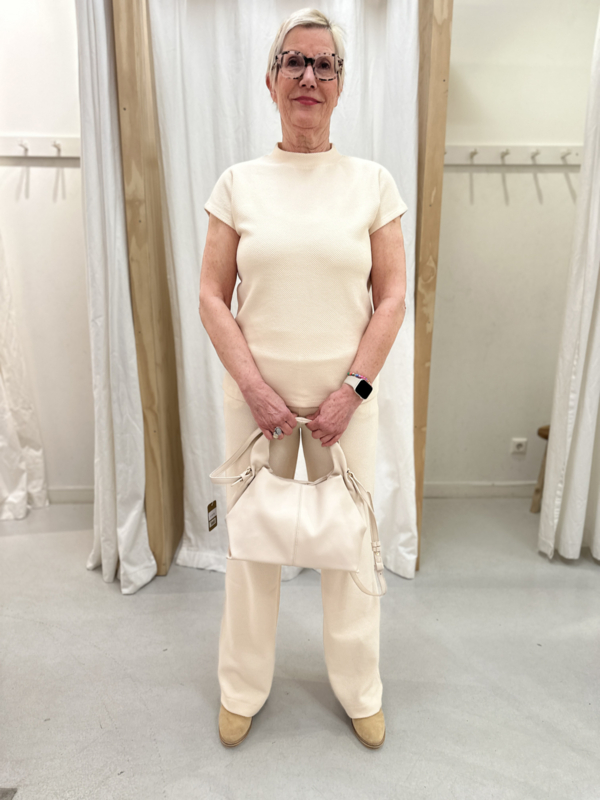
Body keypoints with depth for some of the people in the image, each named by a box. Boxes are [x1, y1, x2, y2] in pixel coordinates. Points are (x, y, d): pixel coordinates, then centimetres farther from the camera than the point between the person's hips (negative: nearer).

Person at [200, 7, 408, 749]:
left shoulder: (373, 181, 3)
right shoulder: (238, 182, 3)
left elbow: (392, 297, 1)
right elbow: (212, 296, 1)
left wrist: (352, 388, -9)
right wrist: (254, 387, -9)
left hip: (344, 392, 0)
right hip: (255, 390, 1)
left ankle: (360, 689, 33)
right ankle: (243, 688, 33)